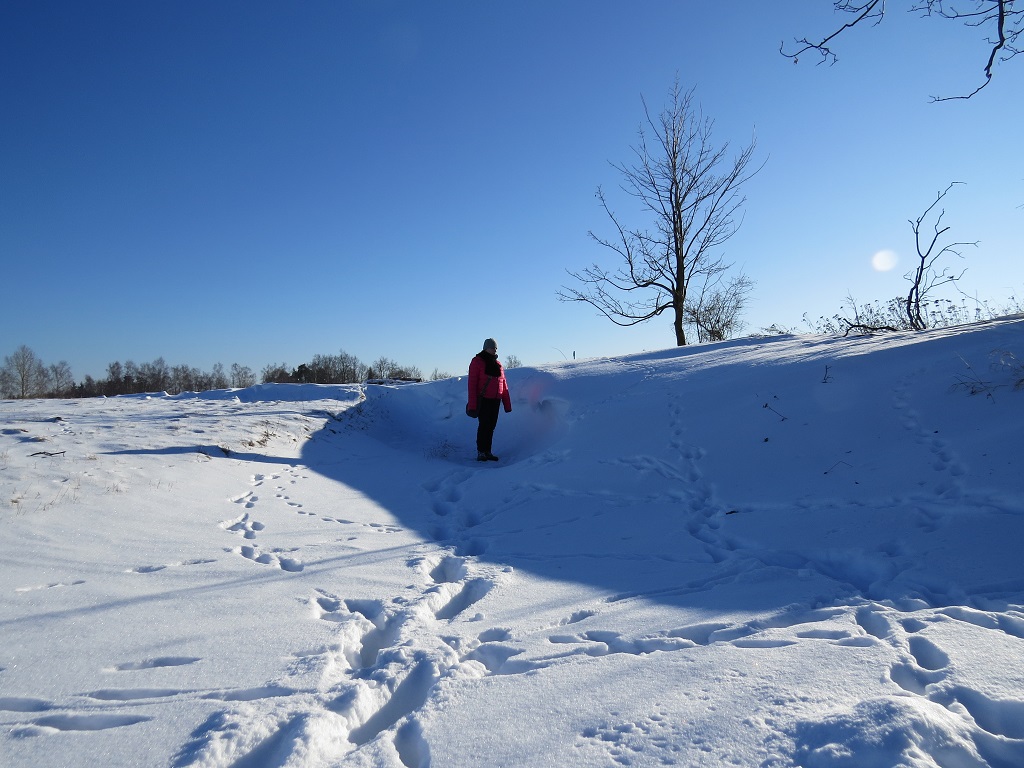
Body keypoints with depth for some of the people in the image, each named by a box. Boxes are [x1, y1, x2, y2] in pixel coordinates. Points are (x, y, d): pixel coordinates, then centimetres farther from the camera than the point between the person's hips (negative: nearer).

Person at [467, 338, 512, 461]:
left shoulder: (498, 364, 15)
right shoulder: (477, 362, -3)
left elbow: (504, 385, 17)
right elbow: (472, 383, -8)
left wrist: (507, 403, 13)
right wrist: (472, 404, -15)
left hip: (495, 400, 6)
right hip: (483, 400, -6)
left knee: (491, 426, 7)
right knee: (484, 425, -6)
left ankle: (487, 451, 15)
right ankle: (481, 452, 2)